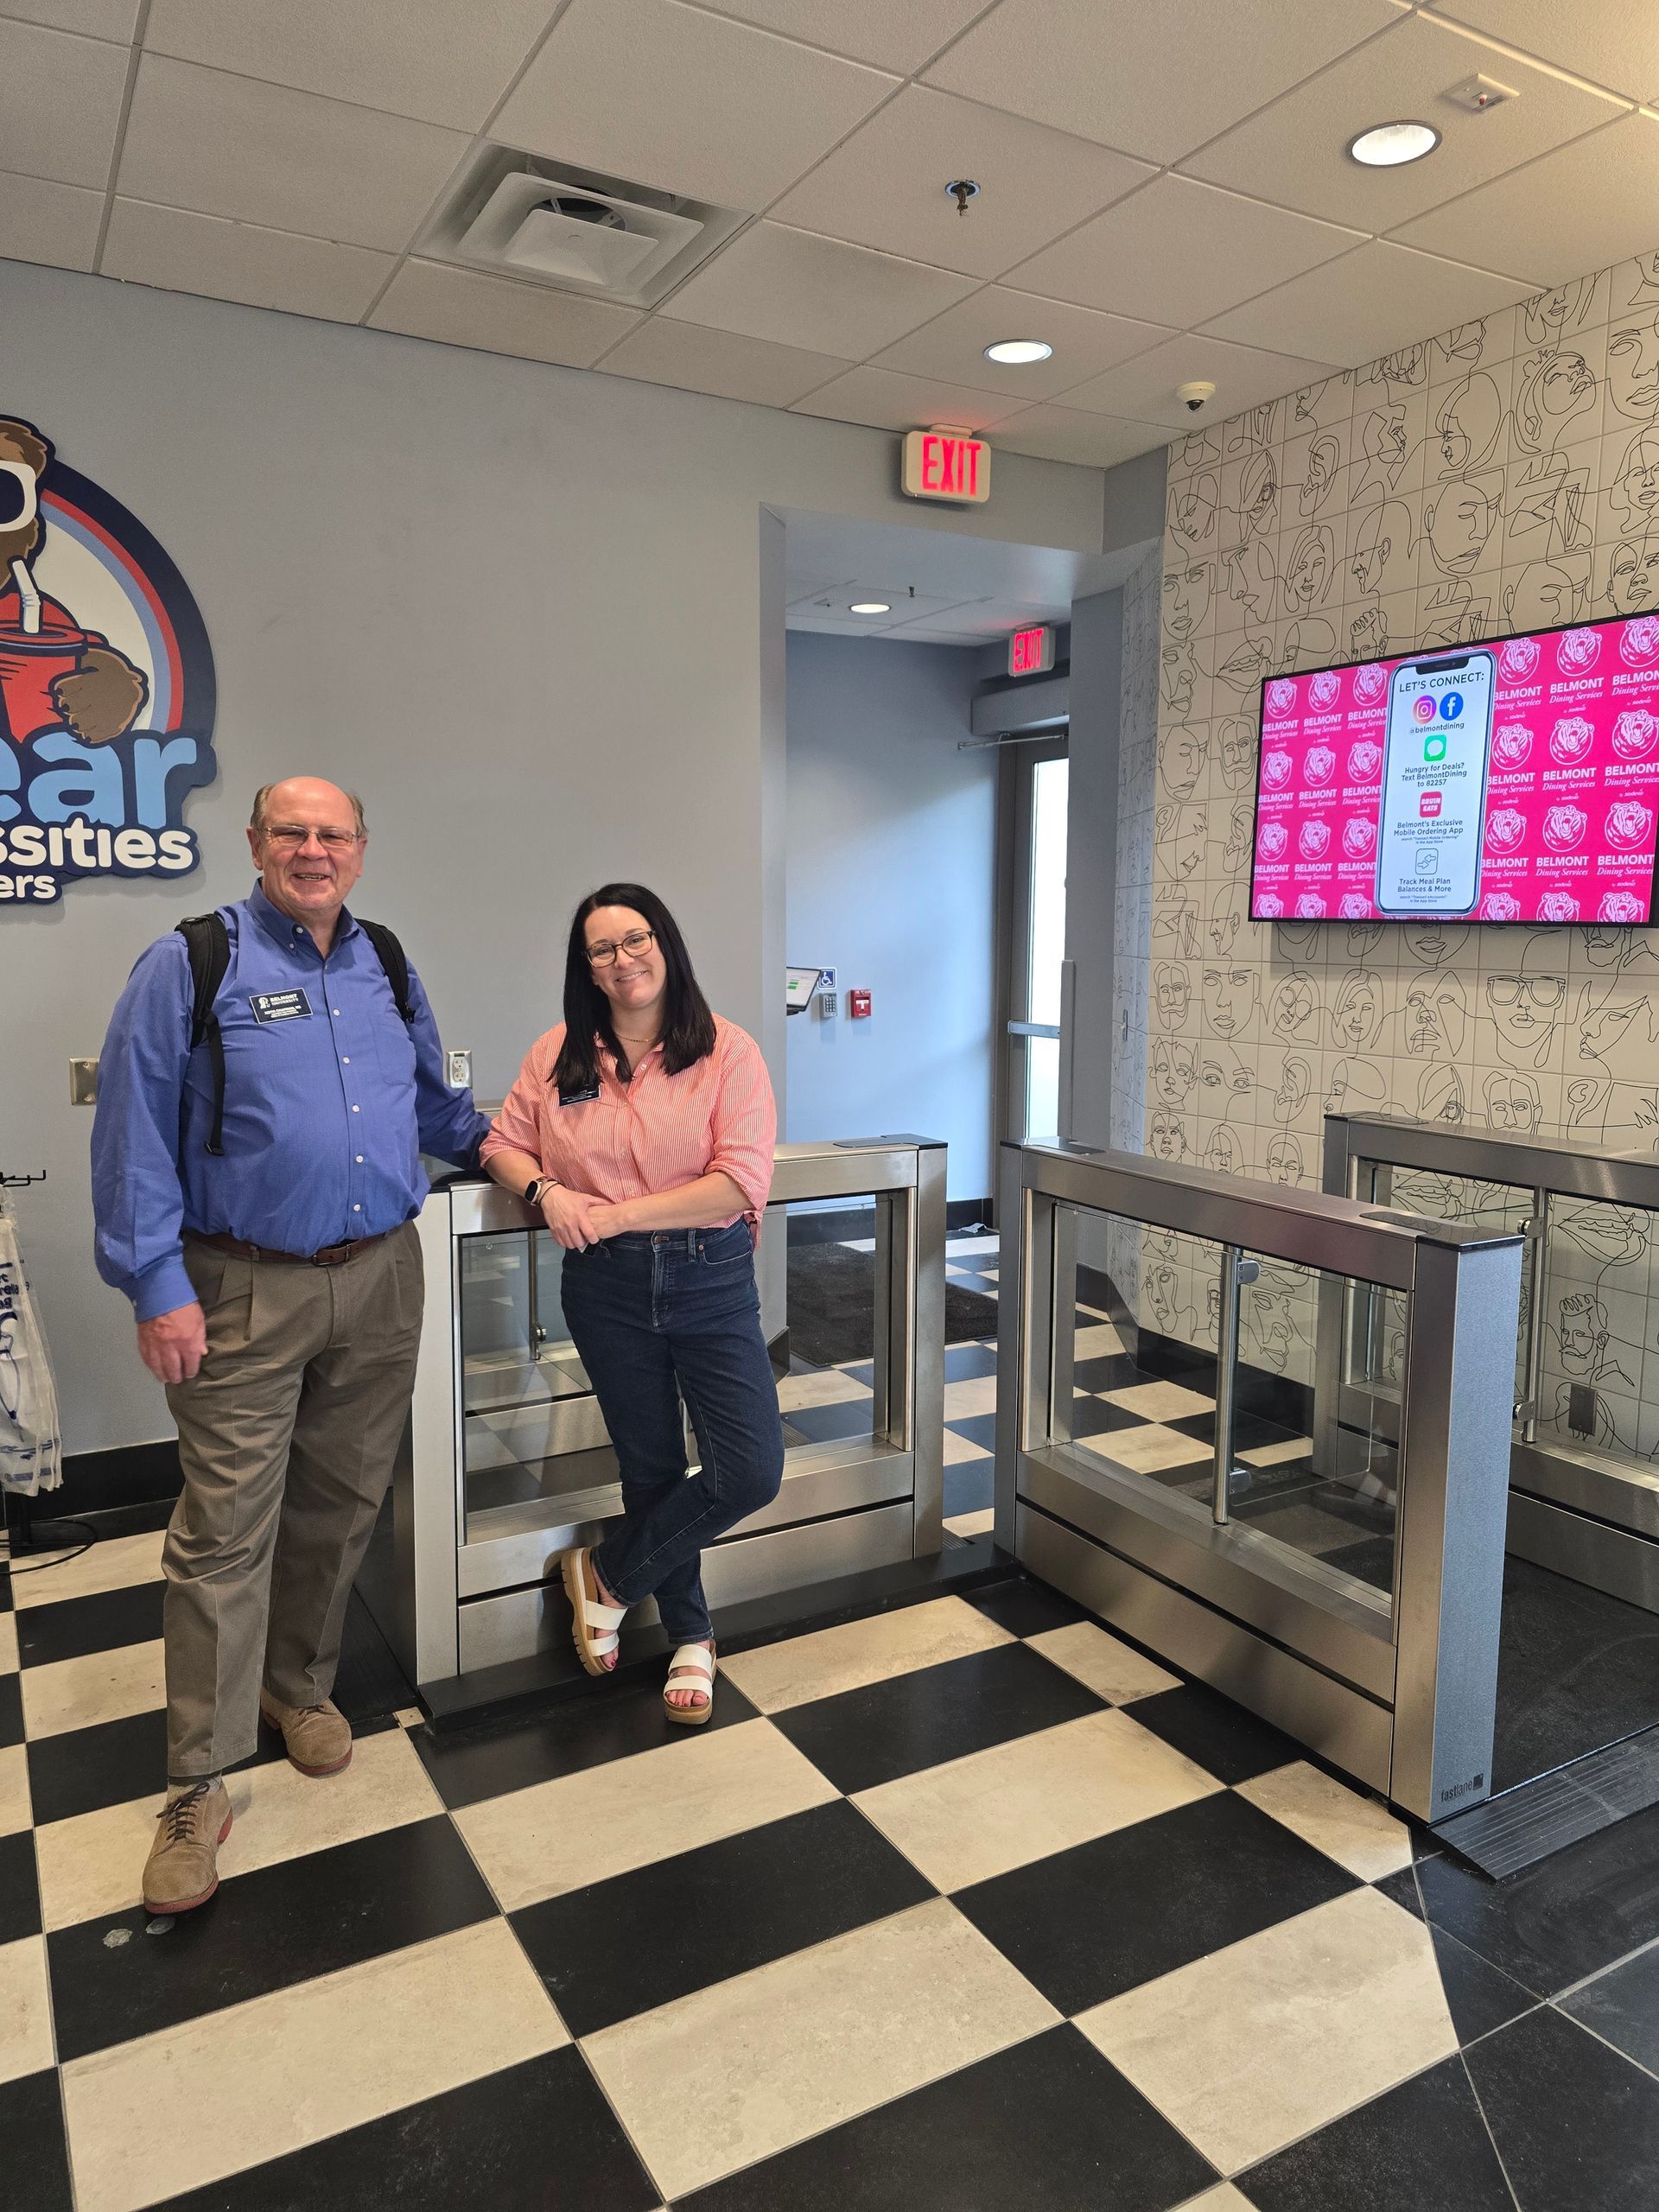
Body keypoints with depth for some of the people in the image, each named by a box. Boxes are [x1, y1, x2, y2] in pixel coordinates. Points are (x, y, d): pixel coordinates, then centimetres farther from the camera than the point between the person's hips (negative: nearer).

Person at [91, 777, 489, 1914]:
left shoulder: (388, 964, 11)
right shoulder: (191, 963, -6)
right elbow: (135, 1133, -8)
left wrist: (491, 1137, 11)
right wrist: (158, 1286, -13)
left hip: (381, 1278, 5)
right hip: (245, 1294, -5)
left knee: (341, 1505, 15)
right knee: (225, 1531, -1)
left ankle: (300, 1682, 37)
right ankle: (200, 1786, 12)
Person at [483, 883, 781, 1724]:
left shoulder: (728, 1053, -7)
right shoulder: (558, 1054, 3)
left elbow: (741, 1182, -16)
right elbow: (503, 1145, 11)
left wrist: (616, 1214, -18)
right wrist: (546, 1191, -13)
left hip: (711, 1279, -2)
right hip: (606, 1285, 2)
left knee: (752, 1473, -7)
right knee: (651, 1467, 13)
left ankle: (606, 1573, 18)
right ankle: (690, 1638, 34)